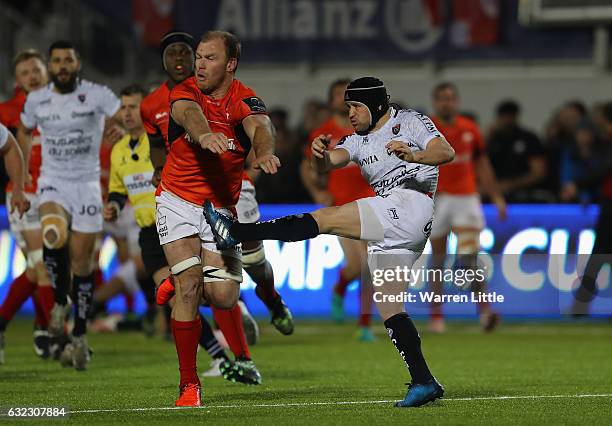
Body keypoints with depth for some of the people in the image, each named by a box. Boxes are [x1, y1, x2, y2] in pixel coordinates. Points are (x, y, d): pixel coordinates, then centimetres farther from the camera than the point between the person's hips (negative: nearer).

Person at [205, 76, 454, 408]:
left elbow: (446, 152, -9)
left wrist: (413, 155, -28)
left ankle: (236, 232, -20)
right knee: (388, 307, 2)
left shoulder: (409, 122, 7)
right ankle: (424, 382, -3)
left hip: (411, 204, -9)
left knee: (325, 218, -16)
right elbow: (326, 164, 9)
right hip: (390, 231, 9)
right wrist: (319, 153, -15)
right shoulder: (359, 141, 26)